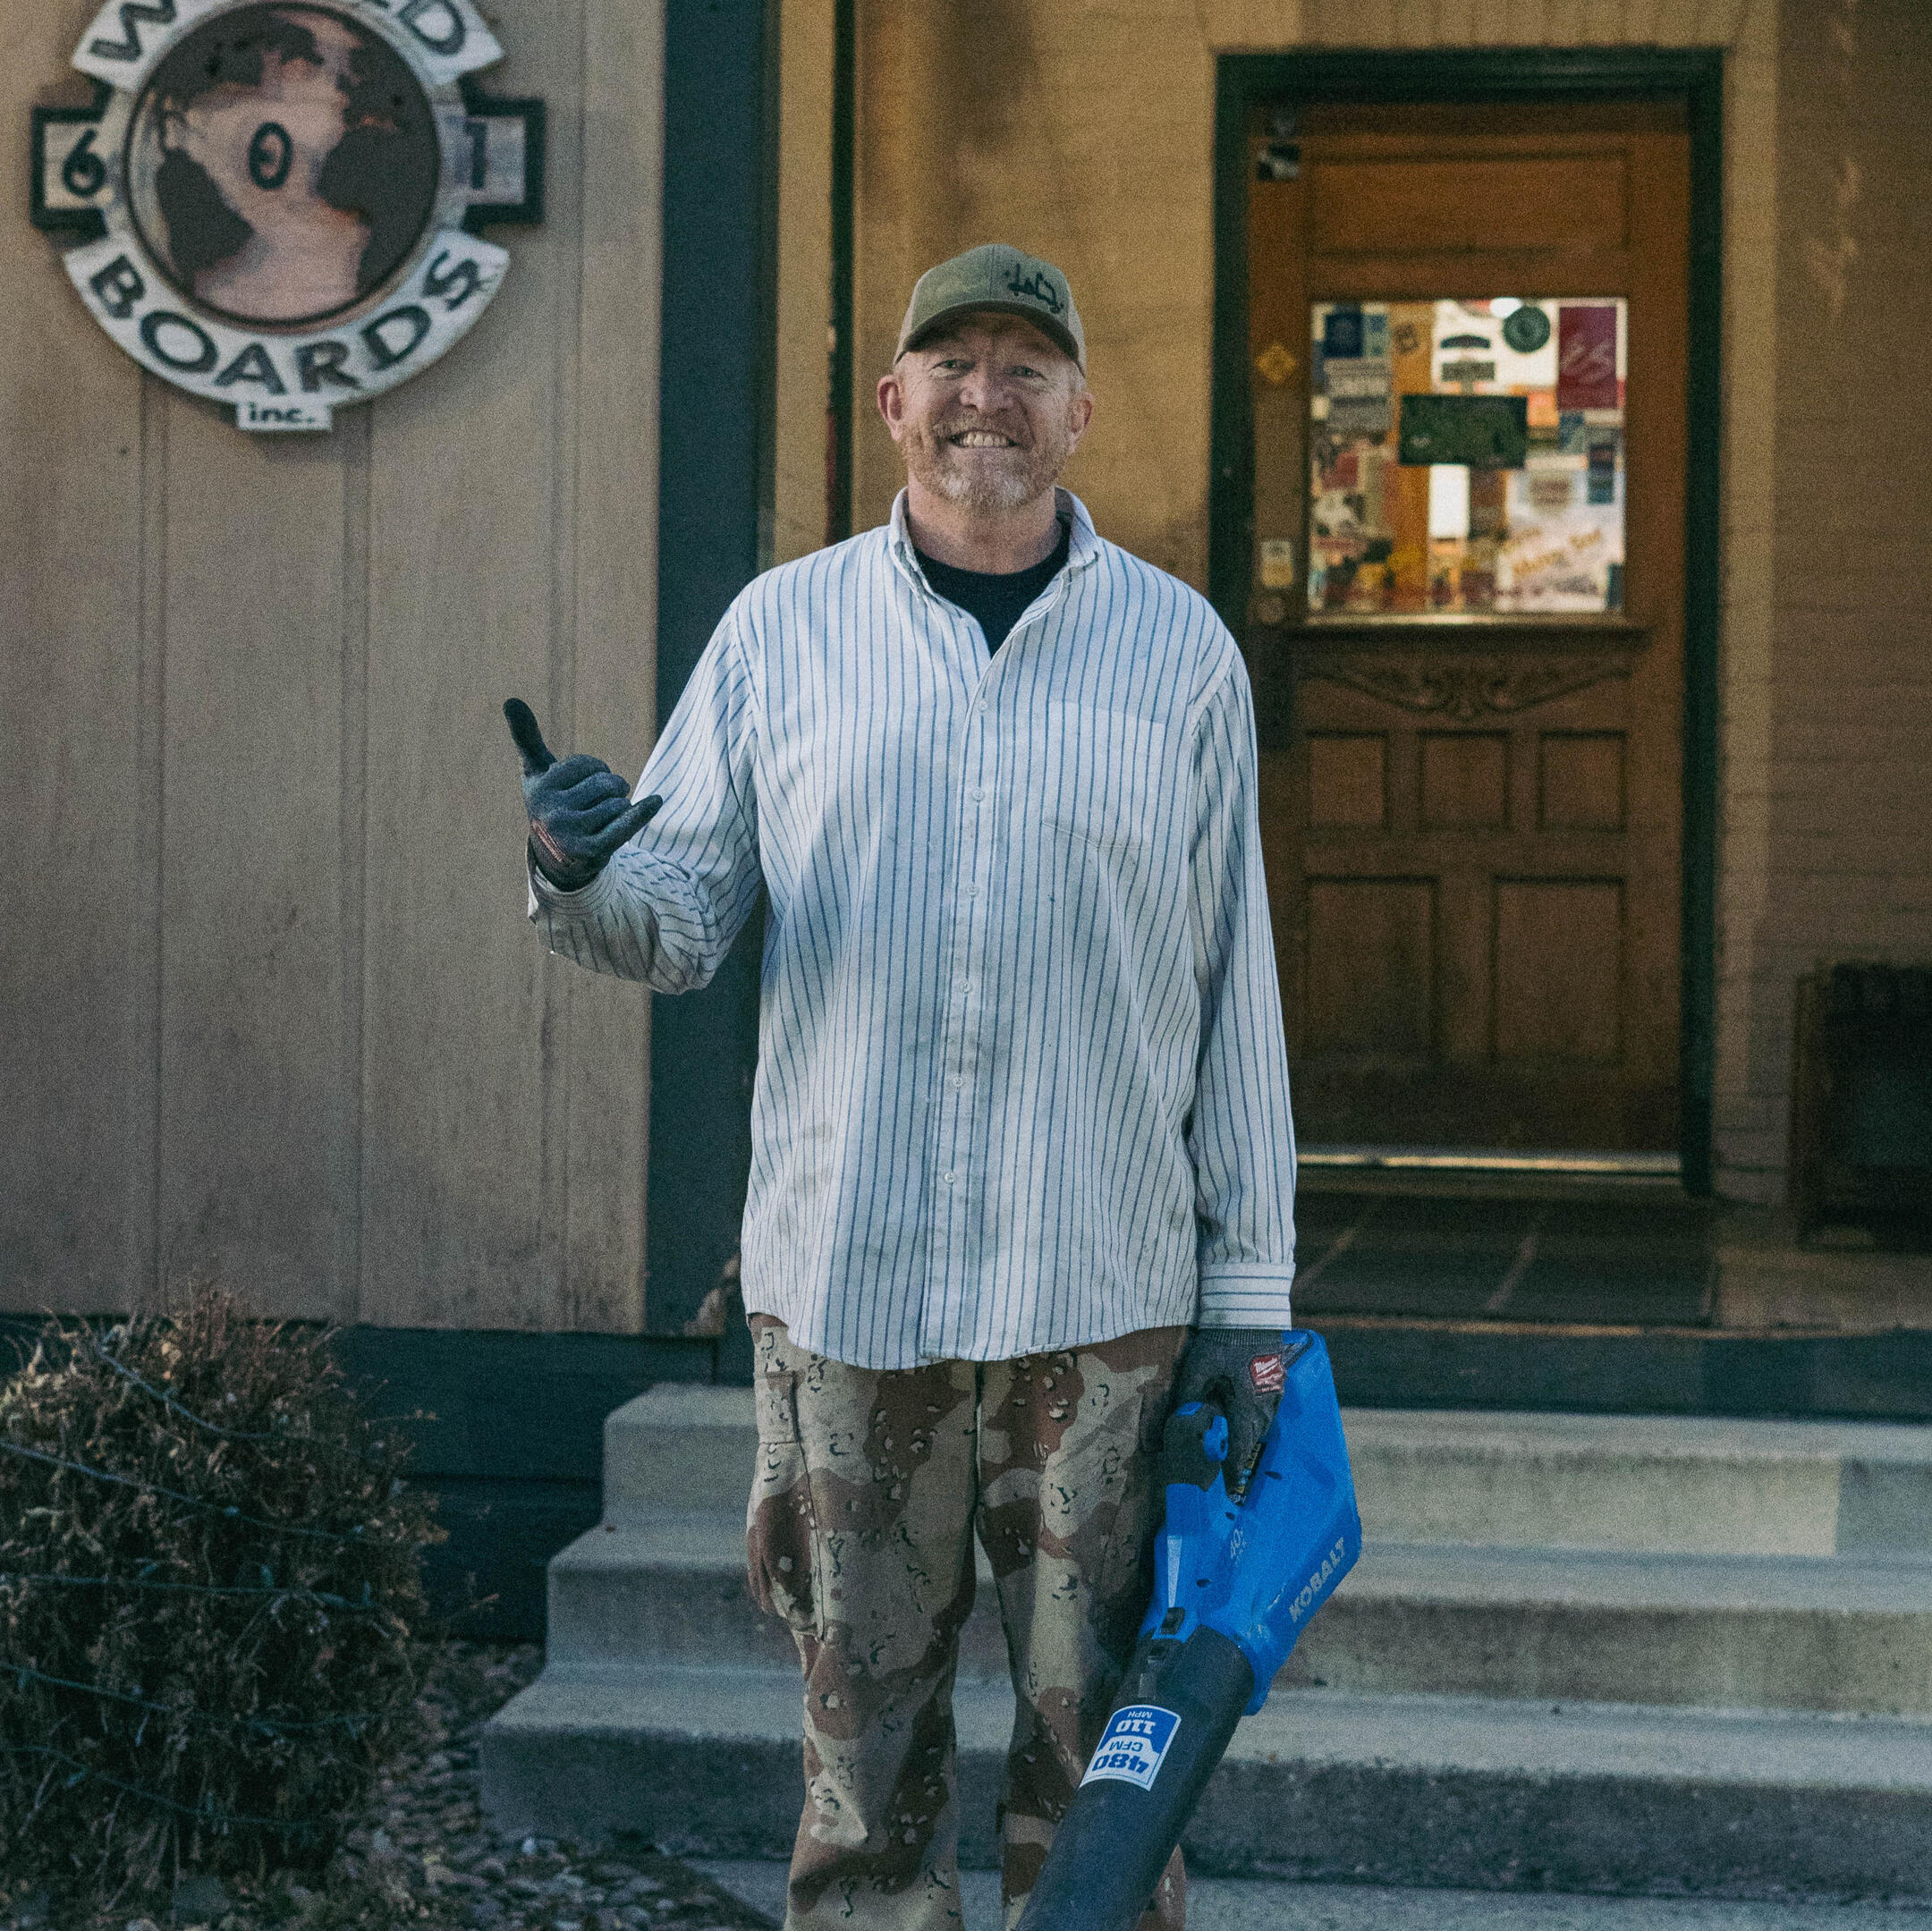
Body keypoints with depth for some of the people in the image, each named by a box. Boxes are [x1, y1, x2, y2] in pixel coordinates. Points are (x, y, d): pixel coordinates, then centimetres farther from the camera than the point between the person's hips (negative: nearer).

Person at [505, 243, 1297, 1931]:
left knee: (1101, 1757, 3)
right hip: (842, 1285, 1)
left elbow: (1235, 989, 6)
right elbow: (680, 918, 6)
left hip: (1105, 1299, -1)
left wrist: (1253, 1292, 3)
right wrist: (585, 878, -19)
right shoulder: (782, 627, 8)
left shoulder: (1181, 650, 6)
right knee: (865, 1744, 7)